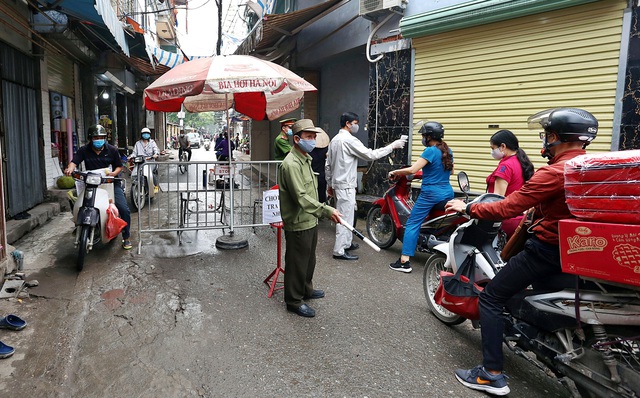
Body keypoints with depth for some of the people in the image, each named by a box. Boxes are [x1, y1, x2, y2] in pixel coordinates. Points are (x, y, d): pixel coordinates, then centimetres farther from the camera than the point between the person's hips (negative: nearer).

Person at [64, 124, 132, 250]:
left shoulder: (112, 150, 2)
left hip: (111, 182, -1)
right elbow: (74, 161, -10)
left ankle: (126, 237, 4)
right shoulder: (84, 150, 2)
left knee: (124, 210, -11)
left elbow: (119, 166, 6)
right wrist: (70, 169, -33)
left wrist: (114, 173, -16)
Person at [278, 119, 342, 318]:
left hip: (310, 220, 10)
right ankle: (294, 301, 18)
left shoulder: (305, 159, 12)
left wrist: (323, 211, 22)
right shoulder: (291, 164, -23)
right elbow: (301, 197, -29)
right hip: (298, 223, -10)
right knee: (297, 262, 3)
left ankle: (306, 289, 42)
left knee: (309, 259, 24)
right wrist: (326, 210, -30)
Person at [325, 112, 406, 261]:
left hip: (337, 183, 10)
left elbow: (328, 165, 14)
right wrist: (392, 146, -12)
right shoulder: (349, 140, -17)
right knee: (345, 217, -5)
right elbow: (370, 154, -18)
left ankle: (346, 243, 32)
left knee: (345, 215, 20)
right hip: (346, 185, -10)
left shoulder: (334, 140, 12)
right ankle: (339, 251, -2)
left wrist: (329, 184, 21)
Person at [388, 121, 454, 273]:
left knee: (412, 224, -4)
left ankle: (404, 261, -9)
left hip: (431, 193, -8)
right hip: (448, 193, 8)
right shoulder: (448, 151, 11)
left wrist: (394, 172, -6)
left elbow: (413, 170, -19)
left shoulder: (430, 151, -12)